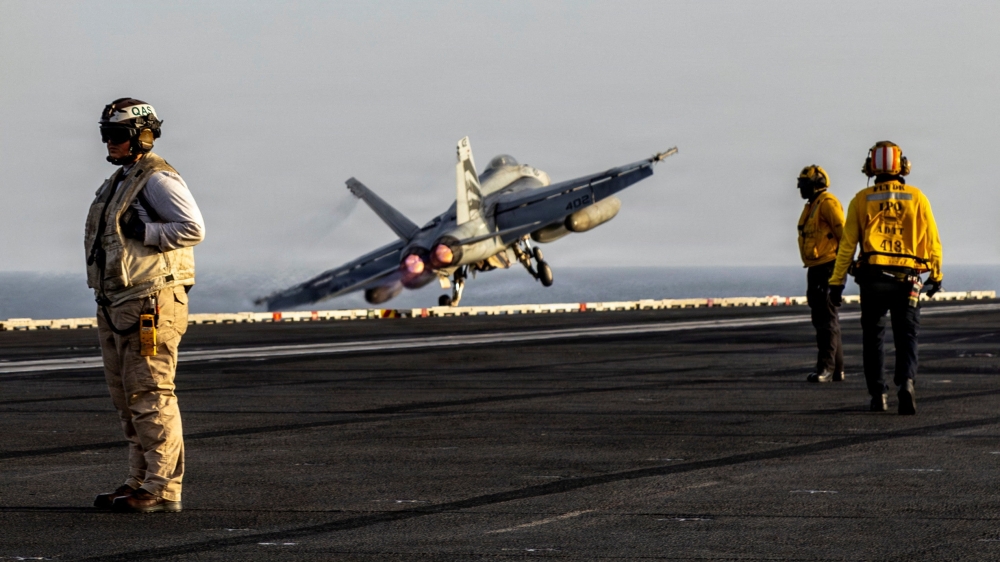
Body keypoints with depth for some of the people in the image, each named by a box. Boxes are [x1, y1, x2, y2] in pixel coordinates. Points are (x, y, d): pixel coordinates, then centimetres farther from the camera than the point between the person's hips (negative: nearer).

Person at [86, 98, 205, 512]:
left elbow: (193, 228, -19)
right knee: (127, 398, 12)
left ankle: (163, 488, -9)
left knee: (150, 394, -10)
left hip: (149, 303, -10)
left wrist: (143, 233, -18)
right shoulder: (120, 182, 20)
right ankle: (140, 481, 17)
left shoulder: (158, 180, -10)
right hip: (117, 303, 10)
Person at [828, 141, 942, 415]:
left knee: (874, 337, 11)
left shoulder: (862, 200, 2)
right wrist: (936, 275, 15)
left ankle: (878, 394, 6)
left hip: (873, 278, 0)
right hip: (908, 278, 0)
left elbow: (847, 244, 0)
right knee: (906, 336, 5)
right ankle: (906, 382, -20)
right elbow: (932, 241, 3)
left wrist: (837, 282, 4)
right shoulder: (916, 197, 3)